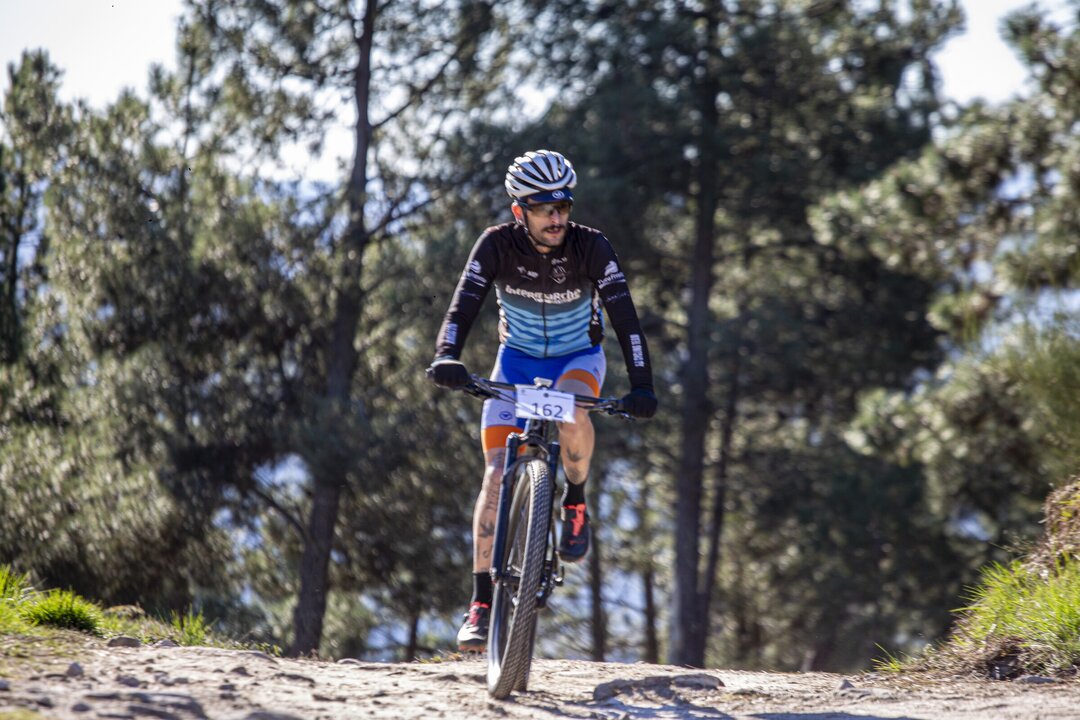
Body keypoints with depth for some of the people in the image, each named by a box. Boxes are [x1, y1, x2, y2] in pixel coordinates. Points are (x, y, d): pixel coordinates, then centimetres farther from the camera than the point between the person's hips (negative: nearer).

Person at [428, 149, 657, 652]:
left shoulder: (591, 248, -23)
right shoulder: (497, 245, -21)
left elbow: (624, 316, -28)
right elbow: (464, 305, -28)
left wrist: (641, 385, -40)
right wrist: (446, 357, -47)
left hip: (579, 357, -1)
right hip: (518, 357, 1)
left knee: (573, 413, -37)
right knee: (498, 472, -15)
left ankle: (575, 502, -7)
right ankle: (481, 603, -12)